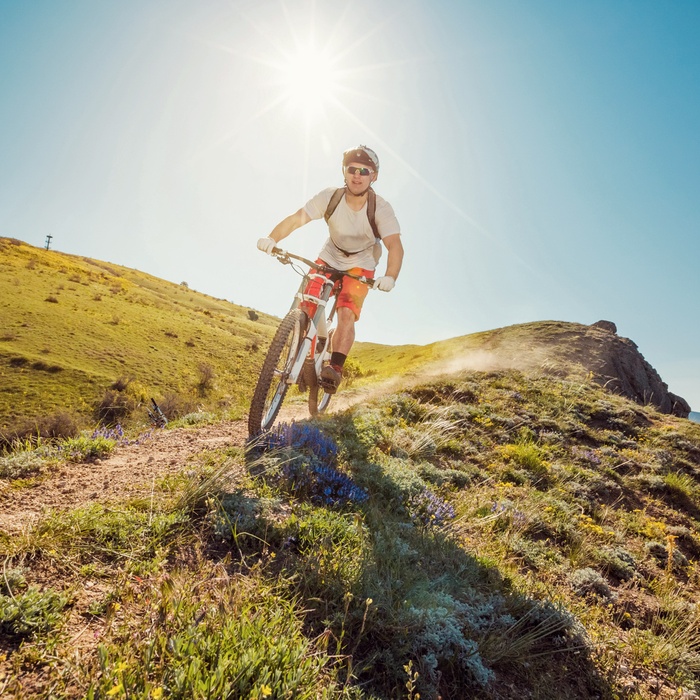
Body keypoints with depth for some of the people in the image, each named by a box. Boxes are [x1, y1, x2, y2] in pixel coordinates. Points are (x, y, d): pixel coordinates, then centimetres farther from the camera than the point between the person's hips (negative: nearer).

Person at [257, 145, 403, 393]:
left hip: (360, 266, -2)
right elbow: (297, 218, -23)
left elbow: (395, 245, -36)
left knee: (347, 314, -24)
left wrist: (390, 277, -55)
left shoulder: (381, 209, -24)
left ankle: (335, 368, -17)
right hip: (329, 258, 2)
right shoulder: (330, 197, -18)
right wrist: (271, 238, -41)